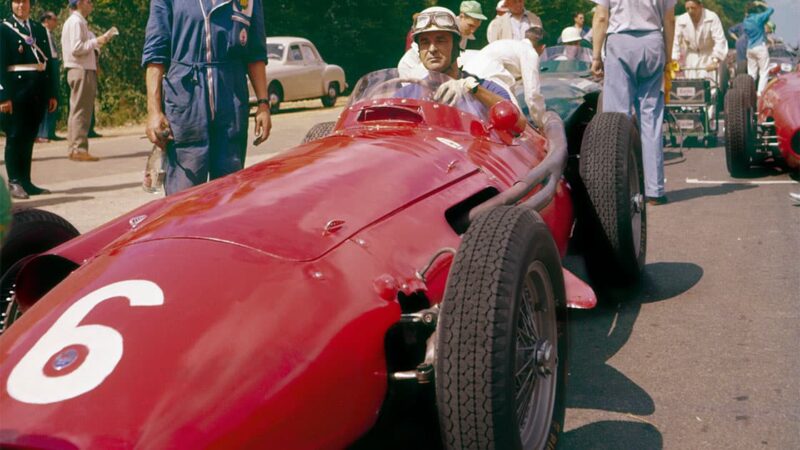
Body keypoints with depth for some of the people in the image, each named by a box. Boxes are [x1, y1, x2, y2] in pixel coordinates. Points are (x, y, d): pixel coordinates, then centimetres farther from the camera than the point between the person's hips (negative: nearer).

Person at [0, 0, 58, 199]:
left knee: (29, 137, 9)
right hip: (17, 89, -5)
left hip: (38, 90, 5)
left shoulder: (39, 29, 15)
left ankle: (26, 182, 14)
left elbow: (48, 62, 15)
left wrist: (52, 93, 10)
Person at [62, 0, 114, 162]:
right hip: (81, 70, -10)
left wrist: (100, 40, 11)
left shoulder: (79, 22, 19)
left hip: (83, 69, 10)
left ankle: (75, 148, 14)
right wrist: (96, 42, -14)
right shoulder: (76, 22, -11)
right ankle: (79, 149, -10)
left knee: (78, 111, 11)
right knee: (81, 111, -10)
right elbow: (76, 48, -20)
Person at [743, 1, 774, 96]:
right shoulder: (758, 18, -12)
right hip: (760, 47, -7)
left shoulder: (746, 20, 7)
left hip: (749, 48, 7)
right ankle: (760, 92, -11)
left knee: (751, 73, 8)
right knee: (764, 72, -3)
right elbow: (771, 10, -1)